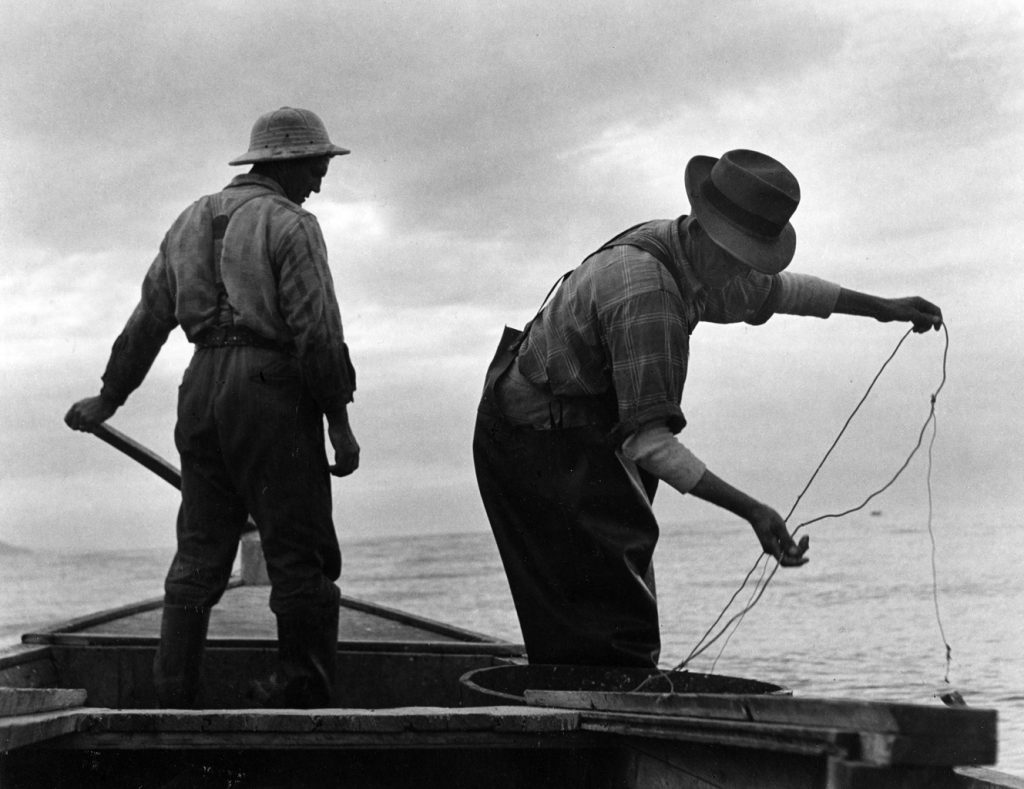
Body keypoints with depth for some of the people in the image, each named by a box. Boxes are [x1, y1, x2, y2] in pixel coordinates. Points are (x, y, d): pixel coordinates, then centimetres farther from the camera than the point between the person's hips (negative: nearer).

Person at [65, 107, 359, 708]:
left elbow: (146, 323, 21)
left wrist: (108, 400, 28)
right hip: (270, 388, -7)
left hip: (202, 388, 7)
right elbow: (316, 332, -12)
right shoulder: (290, 224, -4)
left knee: (200, 551, 10)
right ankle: (305, 699, -1)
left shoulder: (192, 222, 18)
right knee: (300, 553, -2)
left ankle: (174, 698, 7)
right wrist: (340, 421, -8)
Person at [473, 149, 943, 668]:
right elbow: (647, 438, -31)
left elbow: (773, 289, 25)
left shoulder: (706, 267, 2)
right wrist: (750, 510, -33)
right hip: (540, 443, -10)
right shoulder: (645, 293, -30)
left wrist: (881, 308, 27)